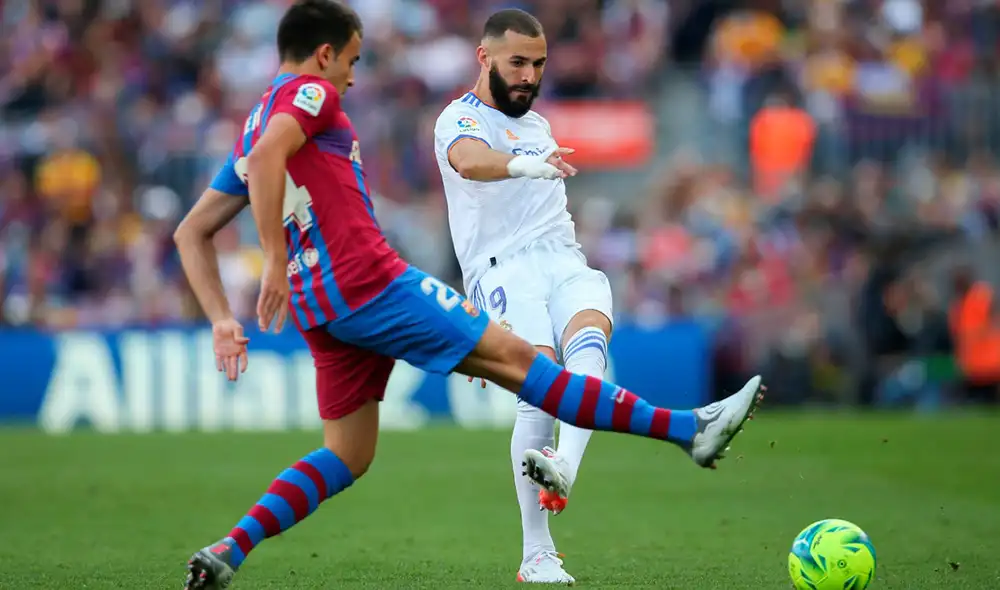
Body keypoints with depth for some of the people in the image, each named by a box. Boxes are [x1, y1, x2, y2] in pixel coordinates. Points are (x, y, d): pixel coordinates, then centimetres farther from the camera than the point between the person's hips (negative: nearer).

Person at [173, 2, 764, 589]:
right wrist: (276, 262, -25)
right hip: (371, 283, -9)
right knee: (514, 356, -7)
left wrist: (222, 321, 12)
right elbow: (266, 161, -24)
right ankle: (687, 429, -5)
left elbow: (191, 233, 20)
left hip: (322, 310, 9)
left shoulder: (253, 124, 22)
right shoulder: (309, 92, -2)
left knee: (346, 459, 12)